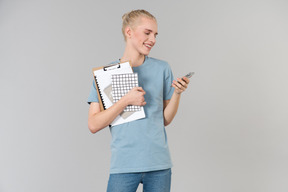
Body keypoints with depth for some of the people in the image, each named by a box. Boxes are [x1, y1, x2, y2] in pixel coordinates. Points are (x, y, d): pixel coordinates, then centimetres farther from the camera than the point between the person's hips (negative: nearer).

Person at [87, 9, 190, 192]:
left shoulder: (162, 68, 4)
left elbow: (165, 120, 8)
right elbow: (94, 125, -6)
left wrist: (177, 93, -8)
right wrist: (126, 100, -15)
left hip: (159, 163, 2)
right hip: (124, 165, -2)